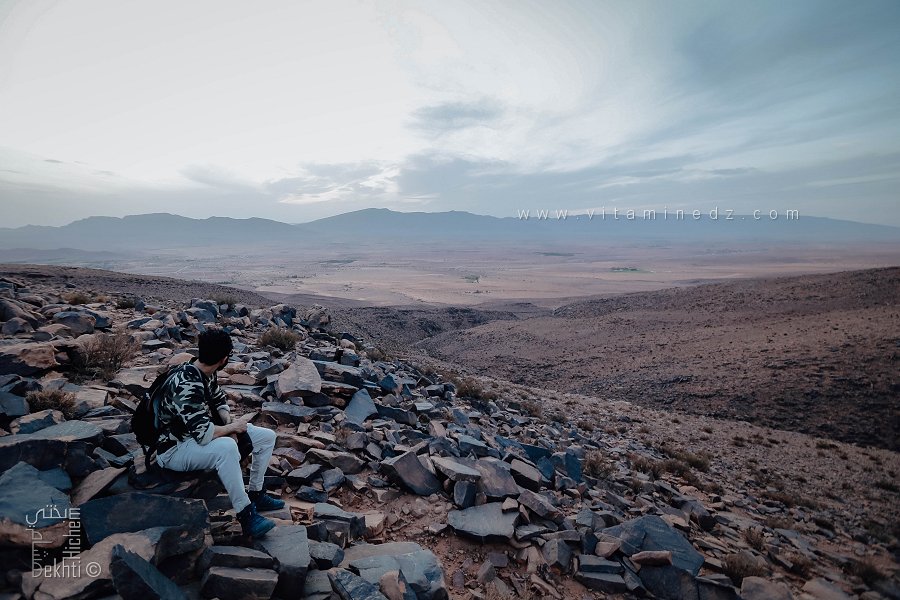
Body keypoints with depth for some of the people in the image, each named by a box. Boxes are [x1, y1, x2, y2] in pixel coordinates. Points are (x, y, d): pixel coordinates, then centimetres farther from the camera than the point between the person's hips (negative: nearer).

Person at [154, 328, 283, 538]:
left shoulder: (206, 373, -3)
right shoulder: (186, 385, -32)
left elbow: (219, 400, 14)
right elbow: (204, 434, -37)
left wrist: (230, 422, -5)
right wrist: (234, 426, -19)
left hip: (199, 435, 9)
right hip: (174, 449, -9)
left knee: (267, 436, -2)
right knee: (226, 447, -41)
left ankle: (256, 494, 12)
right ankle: (246, 516, -29)